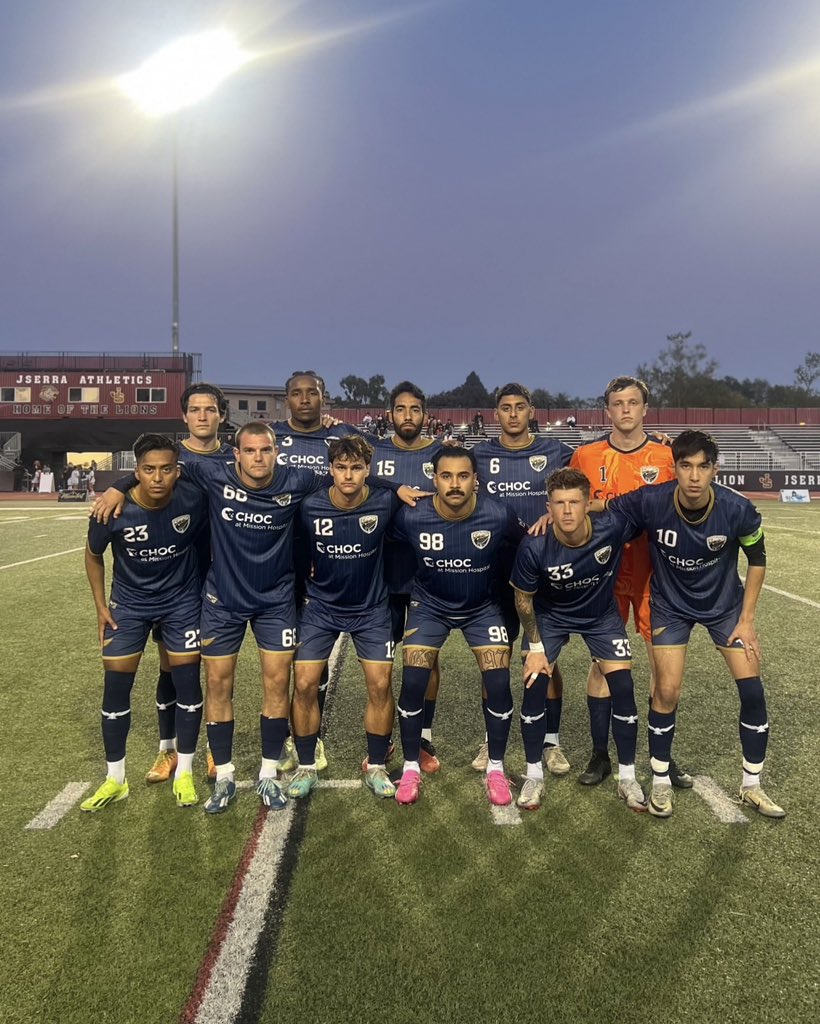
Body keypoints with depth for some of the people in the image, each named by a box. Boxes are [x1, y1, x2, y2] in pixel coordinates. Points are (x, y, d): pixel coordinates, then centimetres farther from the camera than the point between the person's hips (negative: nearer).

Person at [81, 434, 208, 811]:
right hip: (129, 603, 1)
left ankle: (184, 773, 20)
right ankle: (115, 779, 22)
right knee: (115, 688, 3)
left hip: (182, 600, 0)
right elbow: (93, 555, -2)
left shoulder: (193, 501, -25)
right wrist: (100, 605, -3)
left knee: (187, 684, 1)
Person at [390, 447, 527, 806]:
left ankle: (496, 768, 16)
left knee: (499, 684, -8)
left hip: (483, 607, 0)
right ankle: (411, 767, 14)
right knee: (412, 683, -9)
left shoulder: (498, 515, -24)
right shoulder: (411, 517, -24)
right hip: (429, 605, 0)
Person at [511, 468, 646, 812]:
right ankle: (534, 775, 11)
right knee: (534, 685, -10)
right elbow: (523, 598, -13)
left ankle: (627, 778, 15)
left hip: (603, 615, 1)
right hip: (549, 617, -1)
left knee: (623, 687, -6)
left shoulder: (613, 526, -32)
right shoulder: (534, 546, -32)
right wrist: (535, 647, -11)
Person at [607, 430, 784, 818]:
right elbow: (602, 508, -11)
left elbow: (757, 559, -7)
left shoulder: (738, 509, -24)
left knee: (752, 688, -3)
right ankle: (660, 782, 16)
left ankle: (752, 786, 19)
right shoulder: (650, 502, -28)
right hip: (671, 605, -1)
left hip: (726, 603, 2)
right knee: (667, 691, -6)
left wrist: (746, 619, -6)